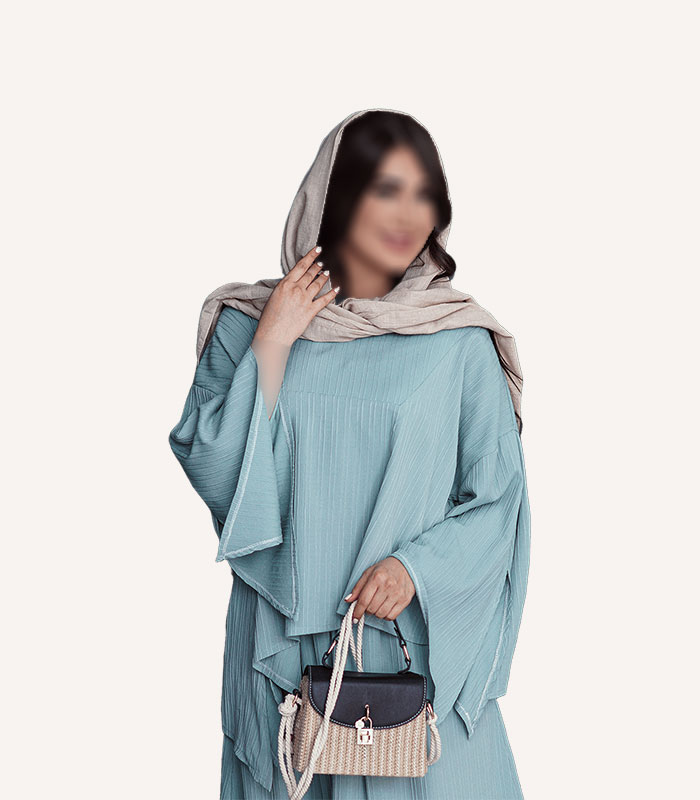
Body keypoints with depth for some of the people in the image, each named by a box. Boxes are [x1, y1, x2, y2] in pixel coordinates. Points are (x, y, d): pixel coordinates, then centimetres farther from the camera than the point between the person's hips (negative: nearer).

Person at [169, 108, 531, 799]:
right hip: (283, 644, 1)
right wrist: (272, 347, -12)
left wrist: (416, 565, -18)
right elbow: (212, 477, -6)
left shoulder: (460, 341, -3)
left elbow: (497, 496, -2)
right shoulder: (247, 326, 1)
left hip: (420, 643, -1)